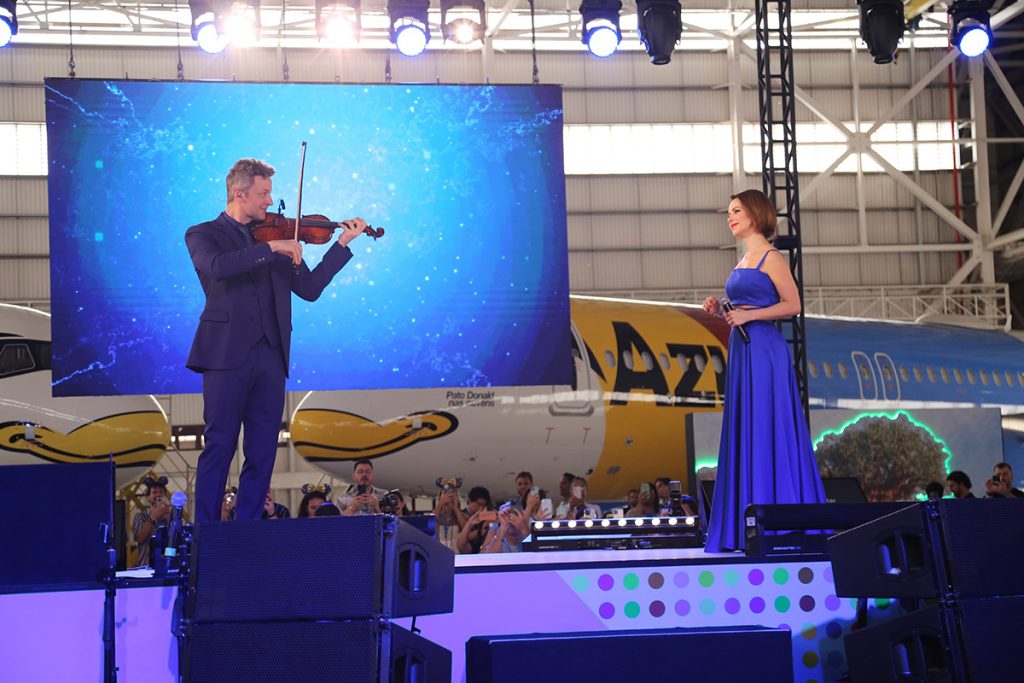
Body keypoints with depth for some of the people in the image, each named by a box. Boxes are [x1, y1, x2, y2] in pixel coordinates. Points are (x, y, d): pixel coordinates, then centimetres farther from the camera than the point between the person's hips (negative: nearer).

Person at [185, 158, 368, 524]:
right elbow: (216, 266, -19)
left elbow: (309, 288, 12)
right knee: (219, 447, -5)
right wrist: (271, 248, -20)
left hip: (270, 357, 5)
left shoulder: (273, 236, 18)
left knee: (262, 453, 5)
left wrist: (343, 244, 7)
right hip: (227, 355, -5)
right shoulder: (203, 234, 5)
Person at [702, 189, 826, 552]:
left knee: (767, 431, -8)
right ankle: (747, 526, 9)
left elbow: (792, 304, -12)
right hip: (742, 350, 9)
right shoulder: (743, 260, 19)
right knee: (743, 433, 7)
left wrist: (748, 315, -16)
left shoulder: (771, 258, -5)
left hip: (764, 350, -9)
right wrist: (721, 311, 8)